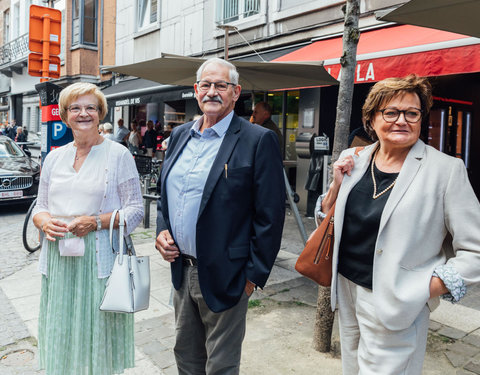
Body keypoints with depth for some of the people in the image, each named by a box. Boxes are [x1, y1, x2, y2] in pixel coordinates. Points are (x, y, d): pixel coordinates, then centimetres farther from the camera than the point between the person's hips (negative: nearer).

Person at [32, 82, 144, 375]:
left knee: (100, 335, 3)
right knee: (62, 336, 11)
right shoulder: (54, 157, 13)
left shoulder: (118, 154, -1)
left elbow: (136, 210, -4)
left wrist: (97, 222, -18)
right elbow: (41, 206, 17)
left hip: (100, 259, -4)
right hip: (59, 259, 4)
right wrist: (45, 223, -6)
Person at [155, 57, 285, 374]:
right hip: (182, 269, 6)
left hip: (224, 277, -6)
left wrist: (254, 276, -13)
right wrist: (162, 230, 1)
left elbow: (270, 216, -14)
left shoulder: (258, 140, -13)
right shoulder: (180, 135, 8)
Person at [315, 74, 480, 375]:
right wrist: (337, 184, -6)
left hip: (395, 306, -5)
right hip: (346, 290, 5)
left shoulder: (446, 169, -12)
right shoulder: (354, 161, 2)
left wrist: (423, 291, -16)